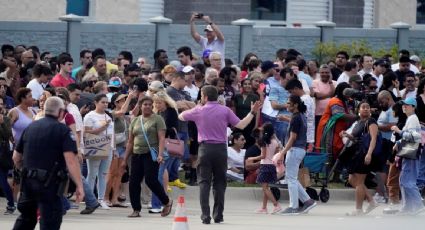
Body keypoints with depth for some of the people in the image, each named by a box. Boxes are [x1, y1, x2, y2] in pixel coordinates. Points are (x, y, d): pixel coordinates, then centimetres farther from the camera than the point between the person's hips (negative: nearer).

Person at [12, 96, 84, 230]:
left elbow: (16, 157, 17)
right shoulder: (62, 130, -7)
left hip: (28, 180, 6)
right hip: (50, 183, -6)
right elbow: (71, 160, -18)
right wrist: (79, 186, -17)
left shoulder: (31, 127, 11)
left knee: (26, 218, 21)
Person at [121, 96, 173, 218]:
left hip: (151, 155, -6)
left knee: (151, 180, -12)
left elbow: (162, 138, -7)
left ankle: (167, 202, 9)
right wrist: (125, 159, 16)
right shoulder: (135, 121, 16)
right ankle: (136, 210, 6)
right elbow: (130, 142, 19)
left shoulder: (157, 119, 0)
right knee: (134, 182, -1)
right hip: (137, 155, 6)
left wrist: (160, 154, -20)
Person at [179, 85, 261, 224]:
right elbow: (241, 125, -2)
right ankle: (218, 216, 5)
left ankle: (205, 216, -9)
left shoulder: (199, 111, 2)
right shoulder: (225, 110, 3)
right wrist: (252, 113, 9)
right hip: (221, 149, 1)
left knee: (204, 183, 0)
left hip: (205, 149, -1)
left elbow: (181, 116, 18)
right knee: (219, 183, 8)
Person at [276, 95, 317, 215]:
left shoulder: (296, 118, -16)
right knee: (291, 178, 15)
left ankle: (293, 207, -2)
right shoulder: (301, 116, 13)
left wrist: (283, 153, -21)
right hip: (301, 149, 10)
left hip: (294, 150, -10)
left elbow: (292, 138, -20)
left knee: (291, 178, -4)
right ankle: (307, 200, 12)